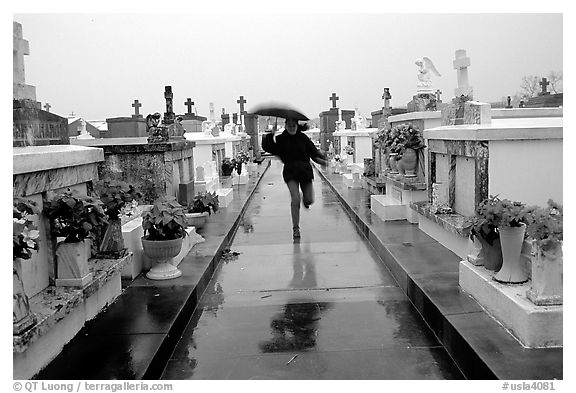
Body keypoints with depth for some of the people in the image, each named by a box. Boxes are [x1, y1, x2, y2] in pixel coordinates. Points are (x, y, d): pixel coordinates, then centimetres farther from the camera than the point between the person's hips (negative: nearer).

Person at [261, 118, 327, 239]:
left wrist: (321, 159, -17)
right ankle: (296, 228, -3)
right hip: (290, 171, -2)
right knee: (295, 199, -16)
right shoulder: (281, 139, 2)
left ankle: (305, 200, 45)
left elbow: (313, 151, -1)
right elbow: (269, 148, -5)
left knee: (309, 200, 4)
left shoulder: (303, 138, 2)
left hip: (305, 170, 2)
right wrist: (270, 137, -19)